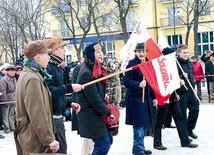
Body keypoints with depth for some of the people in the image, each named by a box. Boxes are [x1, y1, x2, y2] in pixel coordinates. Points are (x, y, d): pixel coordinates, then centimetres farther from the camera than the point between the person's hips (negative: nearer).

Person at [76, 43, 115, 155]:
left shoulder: (95, 69, 10)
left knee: (108, 140, 13)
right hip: (90, 114, -10)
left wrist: (103, 95, 7)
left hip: (96, 112, 10)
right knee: (103, 145, -8)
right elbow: (94, 98, -21)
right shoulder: (87, 73, -21)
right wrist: (107, 112, -13)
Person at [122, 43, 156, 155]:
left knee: (144, 124, 11)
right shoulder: (132, 64, -10)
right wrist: (139, 85, -29)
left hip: (146, 98, 7)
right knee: (139, 125, -5)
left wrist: (153, 97, 13)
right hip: (135, 98, -7)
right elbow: (126, 81, -16)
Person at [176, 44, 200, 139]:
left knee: (195, 110, 10)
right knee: (183, 114, 0)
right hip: (181, 93, -7)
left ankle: (189, 130, 28)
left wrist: (193, 81, 15)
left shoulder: (190, 63, 13)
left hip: (191, 92, 7)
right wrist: (182, 77, -29)